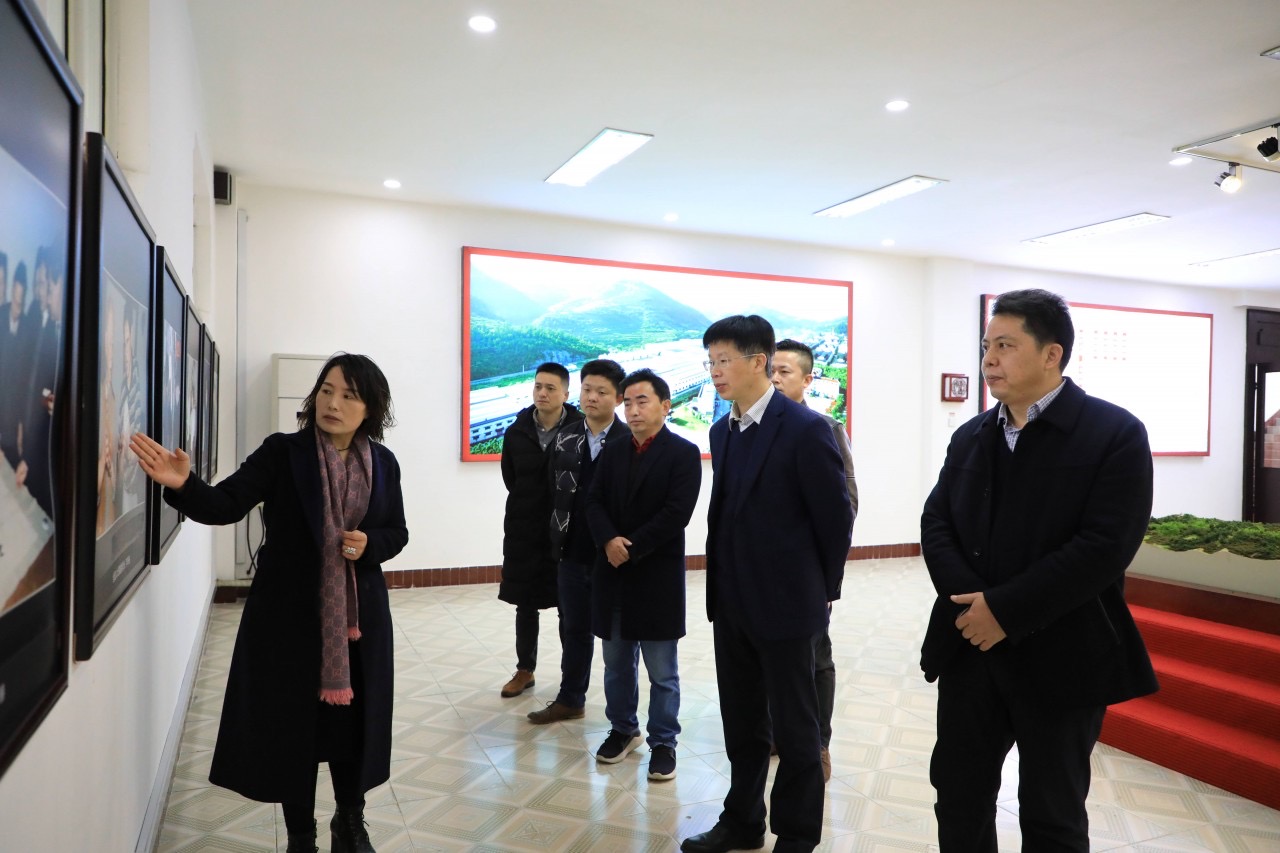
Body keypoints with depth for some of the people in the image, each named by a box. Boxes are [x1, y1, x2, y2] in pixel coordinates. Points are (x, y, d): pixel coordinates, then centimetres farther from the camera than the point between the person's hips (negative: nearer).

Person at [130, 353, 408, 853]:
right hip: (289, 614, -2)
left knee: (353, 718, 12)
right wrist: (183, 484, -37)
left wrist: (369, 544, -13)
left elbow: (397, 533, 8)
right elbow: (227, 505, -18)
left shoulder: (383, 464, 0)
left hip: (358, 615, 2)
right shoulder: (282, 452, -8)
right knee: (291, 722, 8)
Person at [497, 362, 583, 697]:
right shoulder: (516, 432, 1)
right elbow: (510, 478, 11)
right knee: (525, 604, 13)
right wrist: (530, 506, 6)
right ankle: (525, 670, 28)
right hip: (524, 530, 3)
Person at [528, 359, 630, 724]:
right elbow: (554, 490, 9)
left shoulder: (632, 441, -10)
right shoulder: (565, 437, 7)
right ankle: (570, 699, 32)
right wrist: (557, 538, 5)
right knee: (574, 629, 16)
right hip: (572, 552, 4)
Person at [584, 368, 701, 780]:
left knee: (662, 670, 6)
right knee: (617, 663, 16)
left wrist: (631, 548, -15)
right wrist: (609, 541, -16)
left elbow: (676, 513, -15)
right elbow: (594, 502, 3)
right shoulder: (613, 452, 10)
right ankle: (623, 729, 34)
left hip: (657, 575, -5)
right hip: (612, 572, 5)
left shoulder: (683, 453, -6)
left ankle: (663, 742, 21)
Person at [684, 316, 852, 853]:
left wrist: (824, 591, -1)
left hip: (785, 603, -6)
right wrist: (722, 585, 11)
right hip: (732, 602, 7)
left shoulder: (805, 429, -15)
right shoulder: (722, 431, 7)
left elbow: (835, 517, -10)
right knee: (741, 723, 19)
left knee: (795, 727, 10)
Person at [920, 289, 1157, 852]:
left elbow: (1105, 547, -19)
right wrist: (970, 602, -14)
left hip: (1060, 659, -5)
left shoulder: (1115, 434, -9)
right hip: (971, 649, 5)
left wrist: (1005, 609, -20)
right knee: (957, 795, 15)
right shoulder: (970, 436, 8)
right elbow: (935, 526, 3)